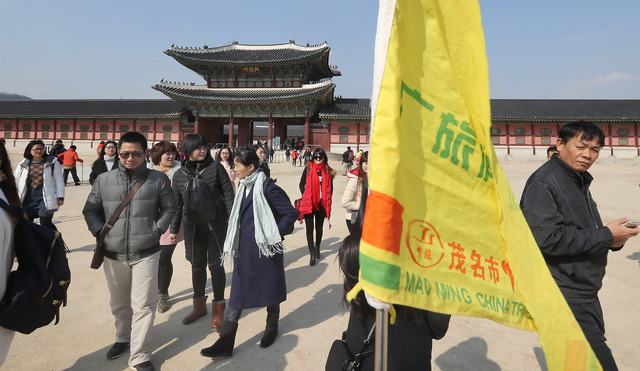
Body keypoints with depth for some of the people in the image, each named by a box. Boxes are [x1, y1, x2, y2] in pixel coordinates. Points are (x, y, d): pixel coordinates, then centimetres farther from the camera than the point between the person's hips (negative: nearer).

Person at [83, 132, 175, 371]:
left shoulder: (158, 180, -2)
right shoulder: (103, 181, 3)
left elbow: (169, 209, 6)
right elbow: (90, 211, 12)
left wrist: (155, 230, -5)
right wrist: (101, 233, -1)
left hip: (146, 254, -3)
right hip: (113, 254, 3)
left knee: (143, 305, -1)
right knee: (119, 303, 20)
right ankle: (123, 338, 45)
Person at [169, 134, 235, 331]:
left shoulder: (216, 167, -4)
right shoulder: (179, 175, 4)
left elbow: (228, 194, -3)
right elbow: (177, 204, 12)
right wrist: (174, 229, 14)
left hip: (216, 225, -3)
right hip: (193, 227, 3)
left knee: (215, 265, -1)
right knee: (197, 266, 14)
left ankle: (218, 309, 16)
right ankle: (199, 306, 33)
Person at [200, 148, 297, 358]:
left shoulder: (267, 188, -17)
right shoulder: (243, 187, 7)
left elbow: (291, 213, -17)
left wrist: (274, 234, -14)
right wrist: (232, 244, 14)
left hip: (265, 250, -7)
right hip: (244, 251, 7)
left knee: (269, 290, 13)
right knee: (237, 295, 8)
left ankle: (272, 327, 38)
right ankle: (225, 343, 15)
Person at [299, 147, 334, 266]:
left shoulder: (328, 170, 5)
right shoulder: (308, 168, 1)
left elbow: (330, 187, 13)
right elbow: (302, 184, 8)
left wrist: (328, 200, 6)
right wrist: (305, 197, -1)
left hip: (322, 203, 2)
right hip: (309, 203, -2)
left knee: (319, 227, 12)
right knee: (309, 228, -3)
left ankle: (317, 249, 33)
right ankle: (312, 254, 2)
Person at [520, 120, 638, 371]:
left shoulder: (579, 181, 16)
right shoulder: (543, 183, -16)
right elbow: (549, 239, -26)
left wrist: (614, 239, 0)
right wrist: (606, 236, -18)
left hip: (586, 293, 10)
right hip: (563, 298, -10)